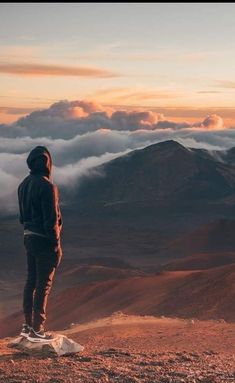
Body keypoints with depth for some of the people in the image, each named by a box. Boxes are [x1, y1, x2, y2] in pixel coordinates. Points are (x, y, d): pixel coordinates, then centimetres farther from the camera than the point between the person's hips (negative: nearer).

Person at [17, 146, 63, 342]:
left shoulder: (24, 185, 8)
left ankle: (28, 325, 24)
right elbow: (51, 219, -19)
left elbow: (23, 214, 12)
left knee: (31, 281, 16)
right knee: (43, 284, 0)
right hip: (44, 239, -8)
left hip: (29, 237, 8)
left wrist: (28, 229, 18)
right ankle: (37, 330, 6)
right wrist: (56, 245, -14)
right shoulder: (47, 186, -18)